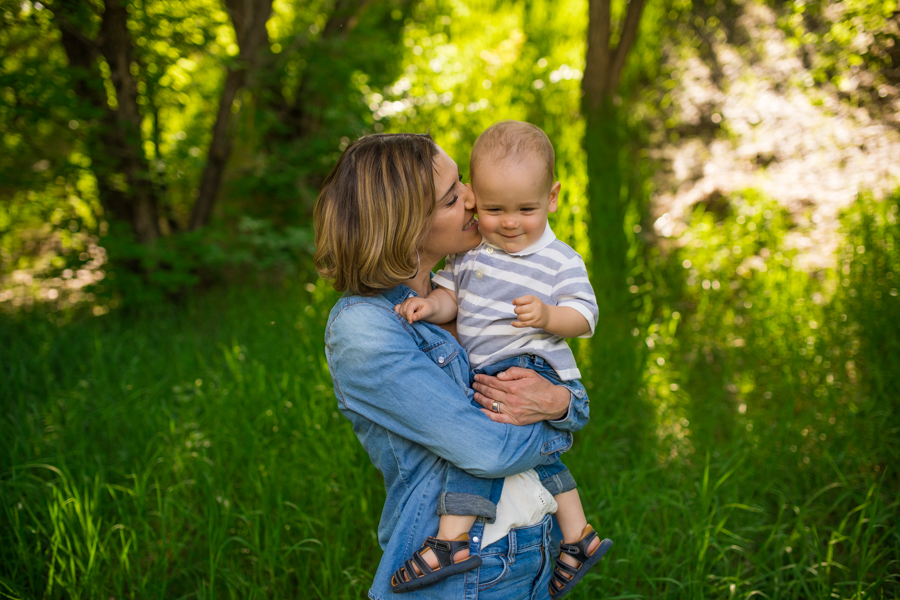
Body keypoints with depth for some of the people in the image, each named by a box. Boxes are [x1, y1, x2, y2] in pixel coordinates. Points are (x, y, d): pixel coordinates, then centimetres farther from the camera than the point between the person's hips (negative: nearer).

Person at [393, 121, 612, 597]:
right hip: (485, 373, 8)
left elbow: (583, 317, -8)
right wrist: (432, 304, -16)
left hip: (531, 366, -8)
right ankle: (578, 536, 31)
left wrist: (549, 317, -29)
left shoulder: (560, 262, -8)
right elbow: (451, 295, 8)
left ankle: (452, 539, -23)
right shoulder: (469, 248, 5)